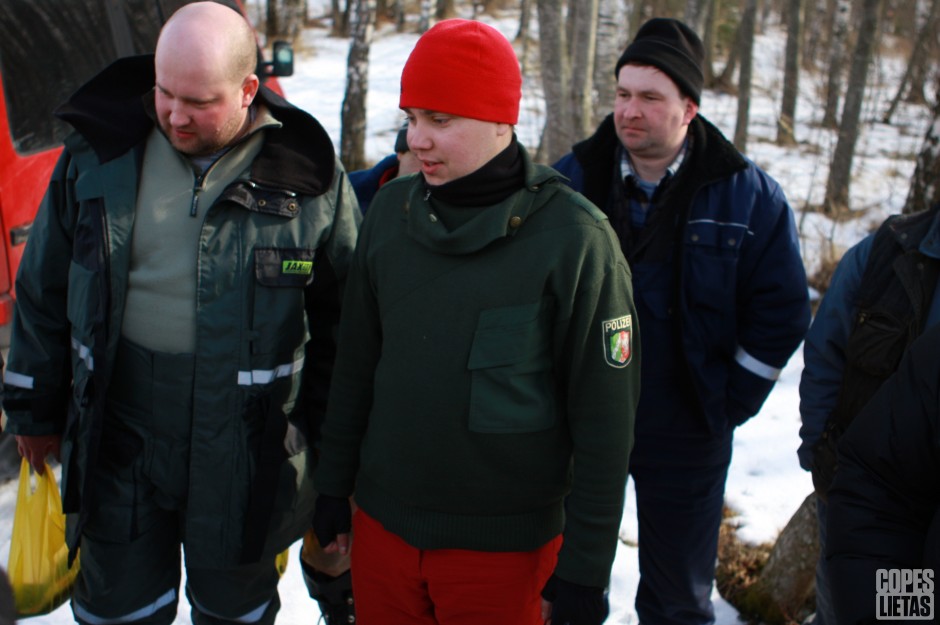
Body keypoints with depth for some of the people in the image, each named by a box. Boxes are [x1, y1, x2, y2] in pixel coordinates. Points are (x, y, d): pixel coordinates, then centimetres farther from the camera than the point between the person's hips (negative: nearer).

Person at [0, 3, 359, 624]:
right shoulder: (99, 153, -4)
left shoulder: (309, 177, -10)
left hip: (246, 456, -1)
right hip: (120, 443, 2)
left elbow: (343, 318, -1)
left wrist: (331, 440, 3)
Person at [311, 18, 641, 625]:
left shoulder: (574, 237, -15)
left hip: (502, 546, -4)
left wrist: (585, 569, -9)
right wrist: (334, 489, 11)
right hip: (382, 527, 4)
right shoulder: (391, 210, -1)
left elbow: (604, 421, -11)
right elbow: (355, 366, 8)